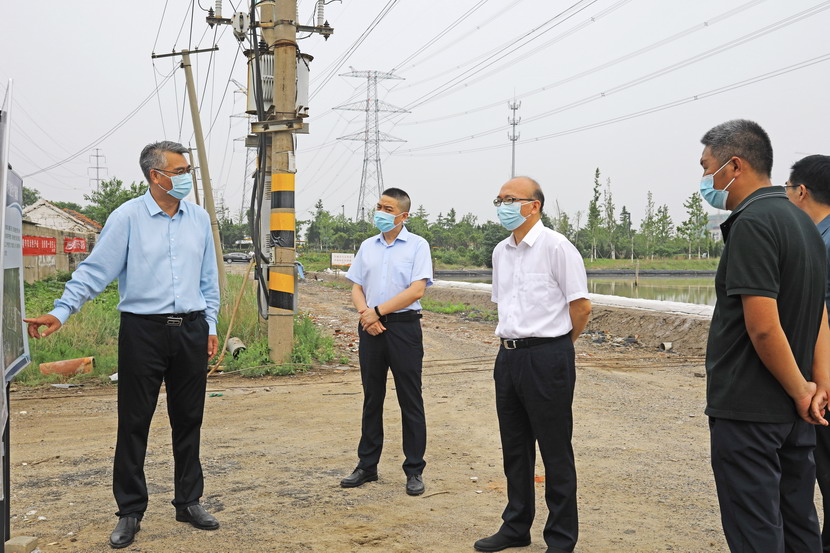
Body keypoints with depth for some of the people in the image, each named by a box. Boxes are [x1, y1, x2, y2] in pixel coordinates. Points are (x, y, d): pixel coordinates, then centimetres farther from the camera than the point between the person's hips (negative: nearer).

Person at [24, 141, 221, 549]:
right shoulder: (128, 217, -5)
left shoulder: (199, 218, 8)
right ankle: (130, 512, 16)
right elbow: (95, 270, -7)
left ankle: (189, 502, 24)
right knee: (134, 423, 3)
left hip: (191, 331, 4)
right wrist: (61, 312, -16)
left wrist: (210, 324, 11)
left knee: (188, 420, 11)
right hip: (143, 331, -4)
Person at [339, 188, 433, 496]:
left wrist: (378, 311, -13)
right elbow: (356, 289, 12)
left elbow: (417, 290, -12)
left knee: (410, 401, 1)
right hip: (370, 328, 5)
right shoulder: (367, 246, 13)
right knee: (372, 398, 12)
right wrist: (365, 314, -7)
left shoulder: (417, 245, -2)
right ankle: (367, 466, 22)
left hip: (404, 326, -4)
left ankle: (414, 471, 10)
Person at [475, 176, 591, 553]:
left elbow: (582, 306, -9)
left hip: (546, 358, -7)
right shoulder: (501, 252, 11)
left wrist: (557, 342, 3)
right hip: (508, 355, 7)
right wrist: (511, 341, 15)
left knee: (555, 451, 3)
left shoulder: (555, 246, -11)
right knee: (514, 448, 16)